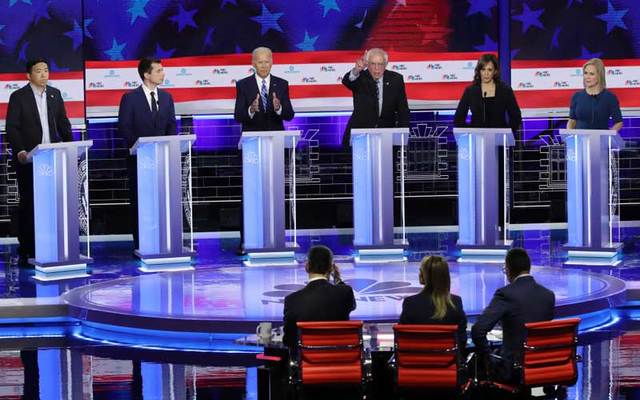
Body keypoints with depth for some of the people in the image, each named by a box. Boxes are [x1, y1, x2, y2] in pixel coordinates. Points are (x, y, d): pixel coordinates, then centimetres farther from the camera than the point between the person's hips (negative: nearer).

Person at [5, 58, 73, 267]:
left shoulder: (55, 94, 11)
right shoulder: (18, 97, -2)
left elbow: (63, 124, 14)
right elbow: (12, 128, -6)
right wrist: (20, 150, -20)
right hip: (28, 159, -3)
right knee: (28, 204, 0)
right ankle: (25, 252, 5)